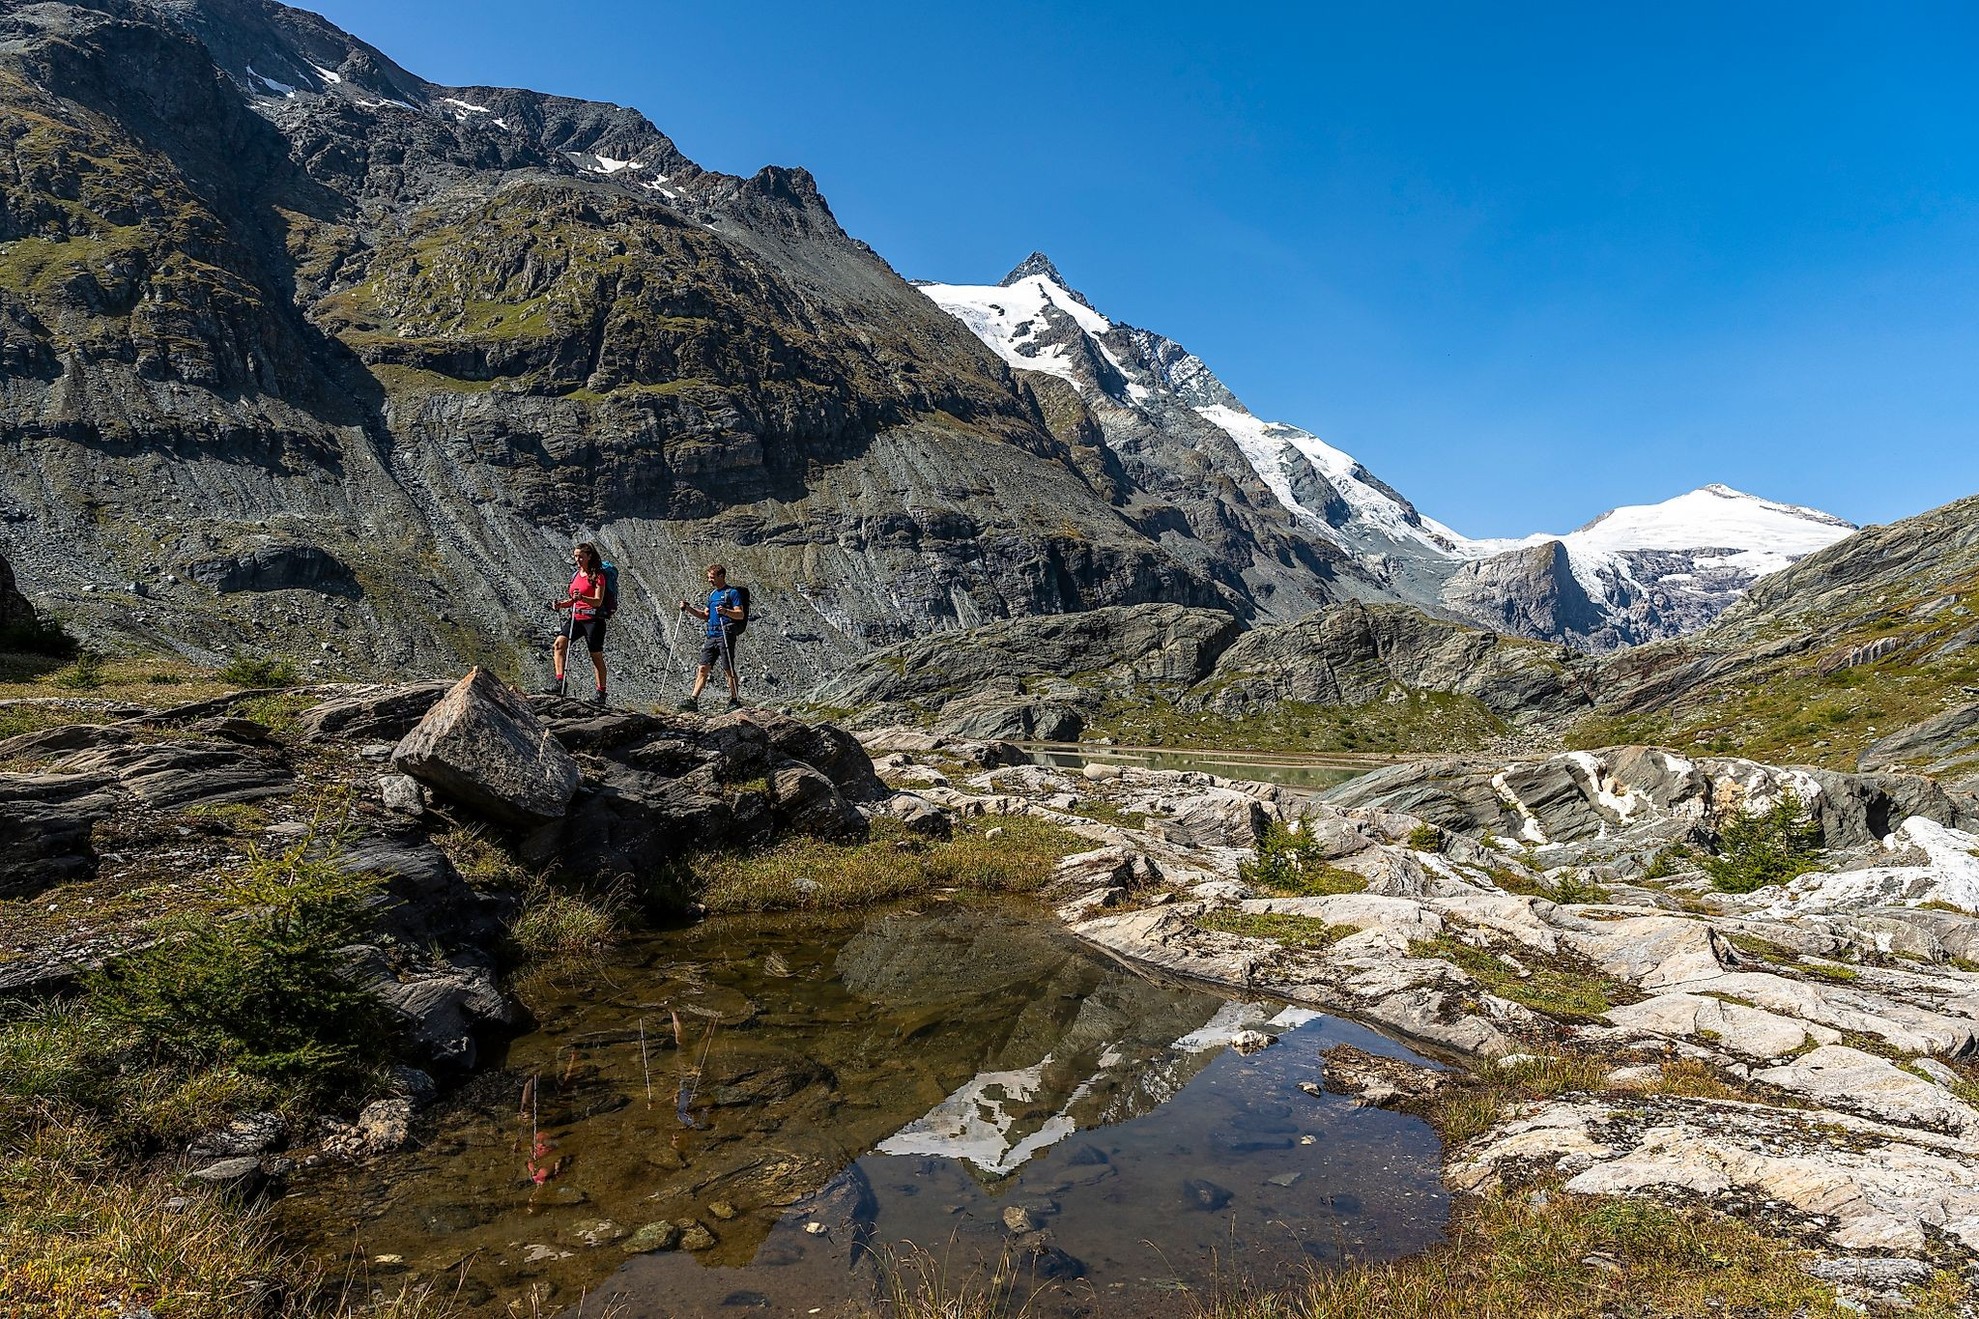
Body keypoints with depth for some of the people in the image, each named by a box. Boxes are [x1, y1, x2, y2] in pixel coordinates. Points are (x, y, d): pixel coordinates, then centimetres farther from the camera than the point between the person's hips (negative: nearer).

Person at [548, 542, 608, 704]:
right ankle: (559, 681, -19)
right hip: (576, 618, 7)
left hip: (593, 619, -7)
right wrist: (560, 605, 1)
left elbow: (598, 601, -15)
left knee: (596, 656, 0)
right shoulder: (577, 575, 15)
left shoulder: (597, 575, -7)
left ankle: (601, 693, 8)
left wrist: (582, 598, -32)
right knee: (559, 643, -16)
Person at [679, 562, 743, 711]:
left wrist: (725, 611, -27)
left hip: (726, 635, -7)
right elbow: (706, 615, 23)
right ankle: (693, 700, -3)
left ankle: (735, 700, 7)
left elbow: (741, 615, -10)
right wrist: (688, 609, 12)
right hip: (711, 635, 7)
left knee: (729, 669, -2)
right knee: (703, 668, 0)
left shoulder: (732, 593, -4)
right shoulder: (712, 594, 19)